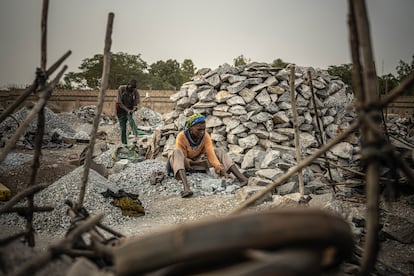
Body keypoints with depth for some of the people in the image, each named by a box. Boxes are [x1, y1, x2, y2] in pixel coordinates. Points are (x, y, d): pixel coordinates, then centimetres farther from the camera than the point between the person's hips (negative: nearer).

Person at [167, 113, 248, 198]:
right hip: (180, 163, -4)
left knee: (219, 151, -15)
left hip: (197, 160, 4)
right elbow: (183, 158, -22)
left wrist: (221, 169, -36)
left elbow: (211, 154, -24)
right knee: (177, 152, -38)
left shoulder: (205, 136, -17)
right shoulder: (181, 137, -27)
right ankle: (186, 188, -57)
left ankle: (242, 178, -30)